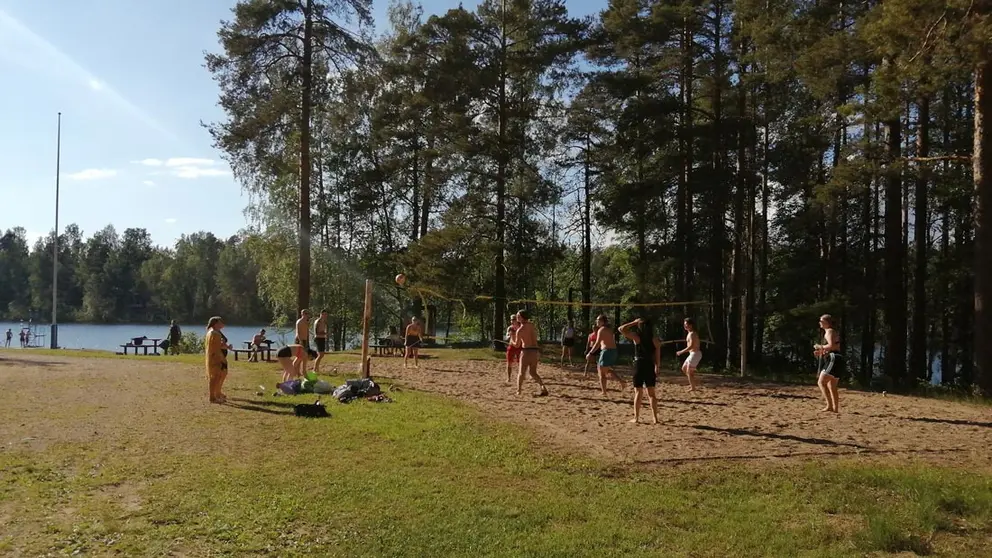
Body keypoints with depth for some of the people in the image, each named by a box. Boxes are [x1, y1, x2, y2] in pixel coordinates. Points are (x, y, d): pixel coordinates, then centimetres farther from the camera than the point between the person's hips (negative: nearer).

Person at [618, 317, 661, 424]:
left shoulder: (636, 337, -7)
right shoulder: (655, 339, 1)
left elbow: (621, 329, -7)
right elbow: (657, 356, -1)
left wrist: (634, 322, 0)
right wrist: (657, 368, 5)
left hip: (639, 365, -2)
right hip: (650, 366, 3)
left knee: (638, 392, 5)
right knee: (651, 393, 8)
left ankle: (636, 418, 5)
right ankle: (655, 418, 3)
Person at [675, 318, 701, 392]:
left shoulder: (692, 334, -18)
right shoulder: (689, 333, 13)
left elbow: (691, 346, -27)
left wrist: (681, 352, -22)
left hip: (695, 354, -10)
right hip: (692, 354, 10)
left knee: (689, 371, -3)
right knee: (684, 368, 17)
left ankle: (693, 388, 6)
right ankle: (694, 383, 24)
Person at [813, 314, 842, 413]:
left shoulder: (829, 331, -7)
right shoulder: (833, 332, 24)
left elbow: (831, 346, -22)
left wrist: (820, 347, -7)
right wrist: (821, 352, 18)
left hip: (833, 360, -11)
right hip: (835, 361, 11)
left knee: (821, 382, -15)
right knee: (832, 387, 13)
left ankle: (829, 406, -21)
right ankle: (835, 408, 14)